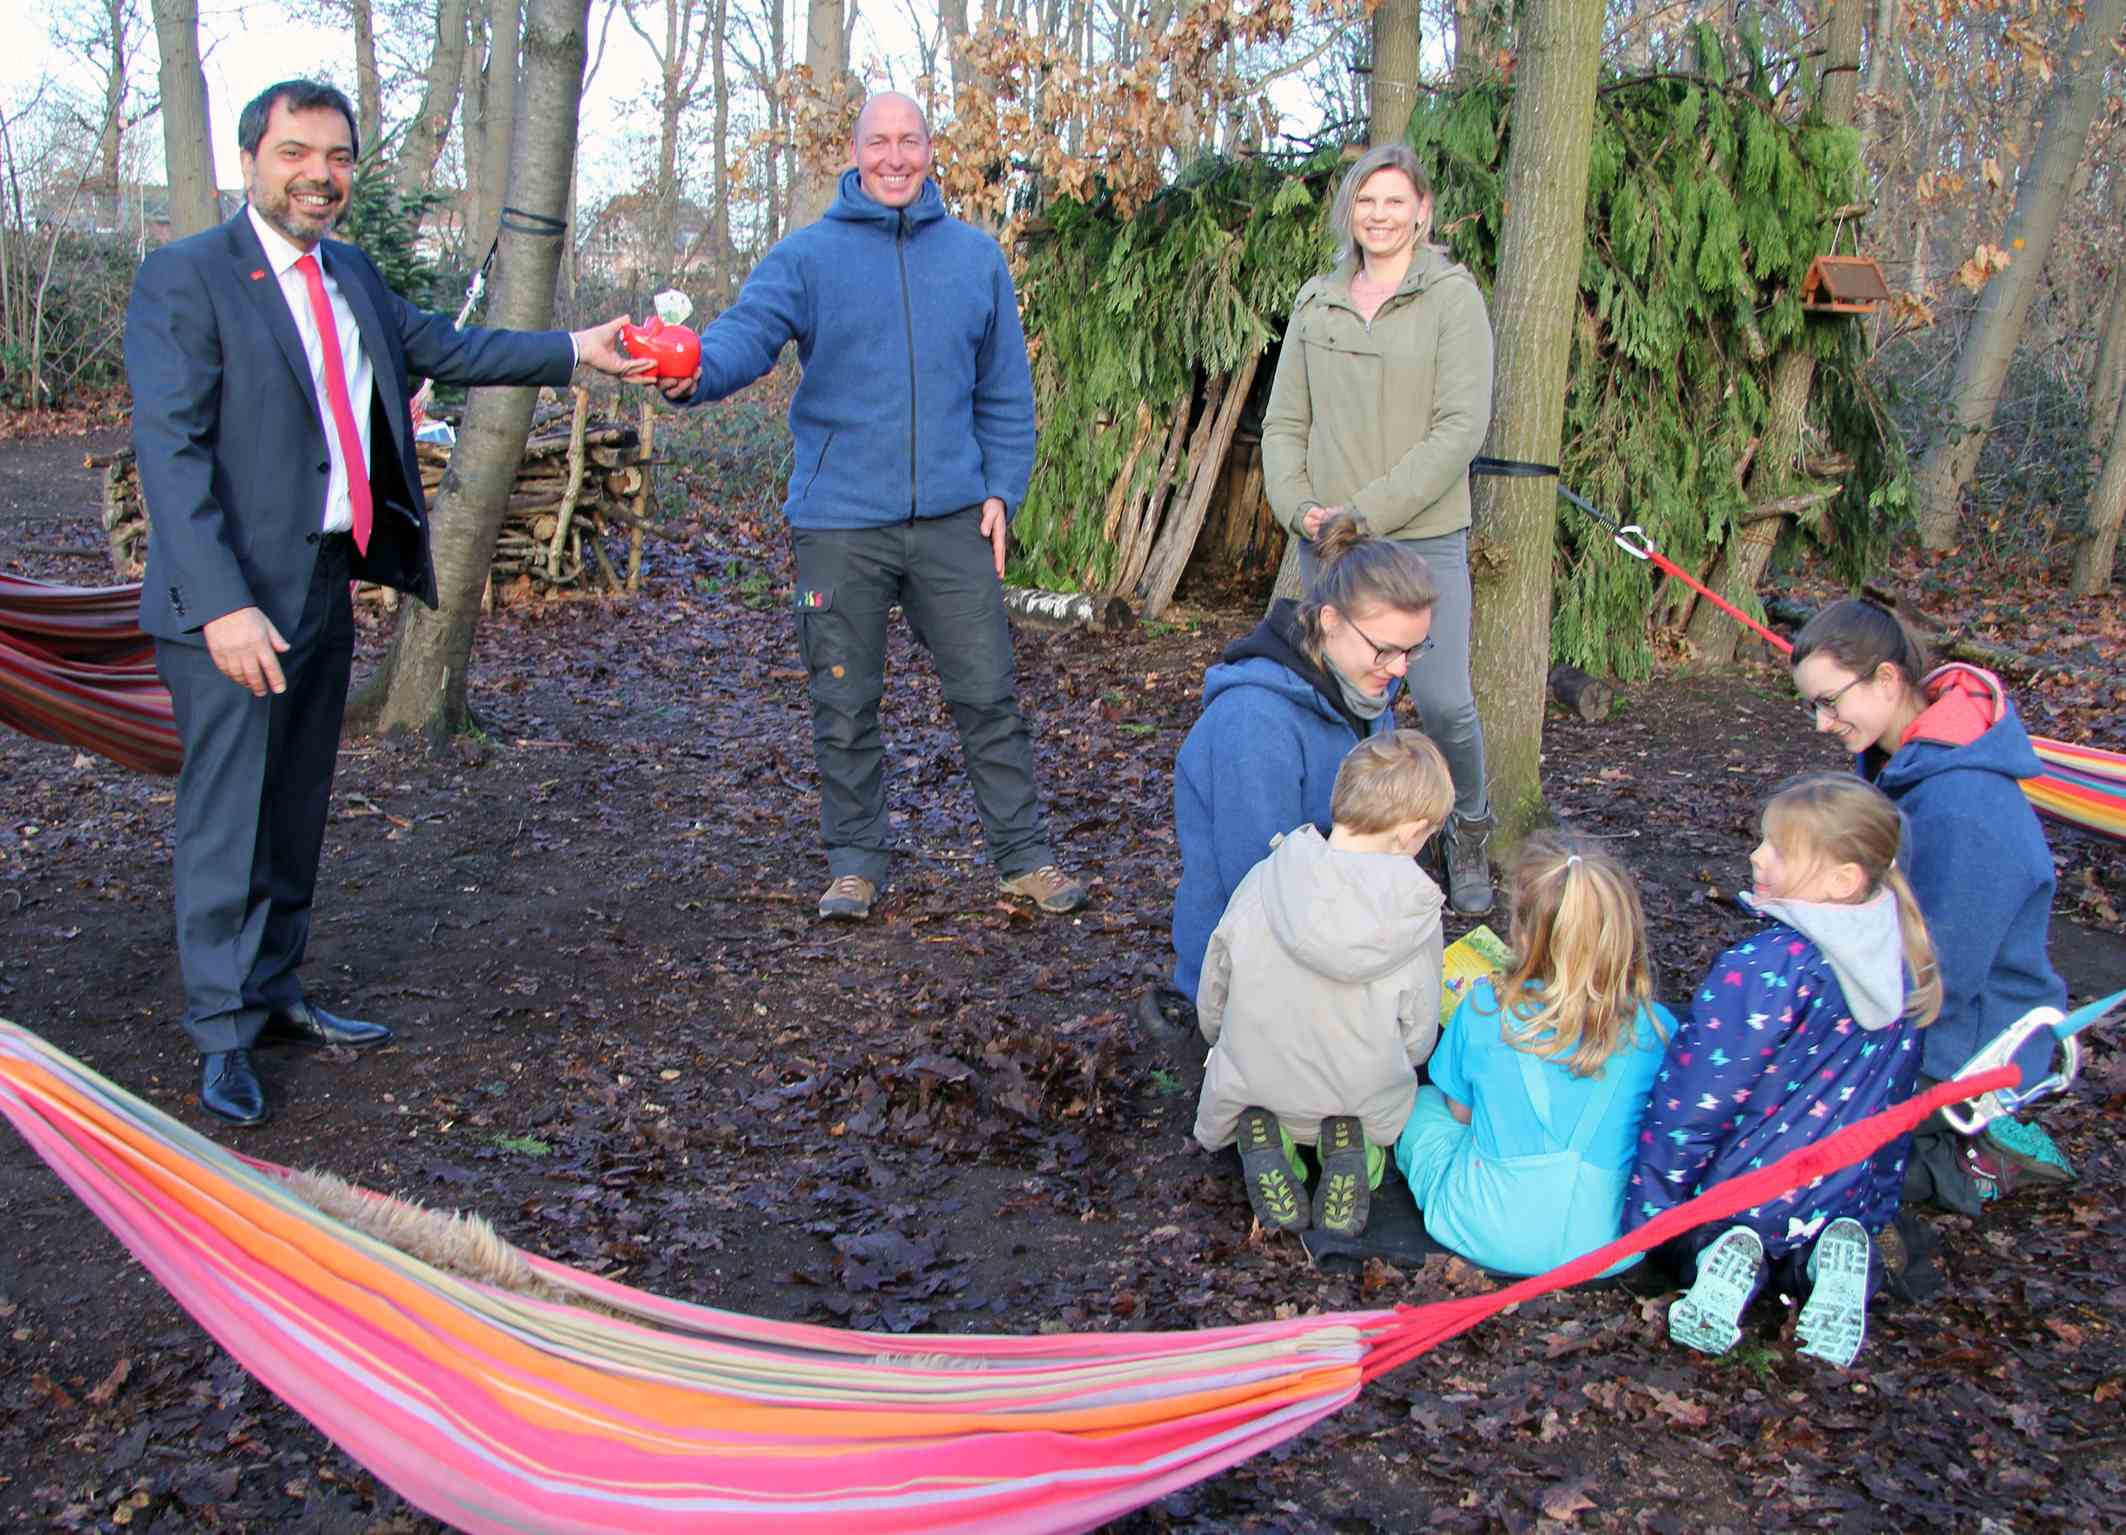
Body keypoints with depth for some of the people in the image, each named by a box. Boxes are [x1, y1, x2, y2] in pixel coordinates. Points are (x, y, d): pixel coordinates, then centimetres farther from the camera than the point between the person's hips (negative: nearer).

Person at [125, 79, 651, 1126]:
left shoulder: (350, 276, 12)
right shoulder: (185, 279, -12)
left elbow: (439, 347, 24)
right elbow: (170, 451, -18)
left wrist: (573, 352, 17)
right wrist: (222, 604, -26)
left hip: (327, 586, 8)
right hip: (233, 599, -8)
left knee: (297, 807, 17)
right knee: (227, 812, 0)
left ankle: (274, 993, 31)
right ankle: (222, 1035, 12)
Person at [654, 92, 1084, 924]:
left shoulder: (975, 256, 9)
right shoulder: (808, 254, 1)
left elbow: (1005, 391, 12)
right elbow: (749, 329, -16)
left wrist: (1002, 489, 3)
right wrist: (695, 371, -38)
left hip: (952, 517, 1)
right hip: (839, 520, -1)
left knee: (988, 694, 3)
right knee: (844, 707, 7)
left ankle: (1024, 854, 16)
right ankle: (855, 860, 23)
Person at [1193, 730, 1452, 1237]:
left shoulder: (1261, 885, -15)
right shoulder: (1415, 915, -19)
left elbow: (1211, 1004, -3)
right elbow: (1416, 1042, -9)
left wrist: (1226, 1044, 20)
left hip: (1256, 1084, 0)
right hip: (1363, 1096, 0)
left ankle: (1261, 1139, -1)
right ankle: (1352, 1148, -1)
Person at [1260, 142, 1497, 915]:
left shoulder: (1452, 295, -2)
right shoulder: (1315, 301, 11)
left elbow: (1461, 426, -10)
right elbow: (1283, 421, 11)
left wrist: (1367, 510, -15)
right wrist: (1299, 506, -7)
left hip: (1424, 539, -3)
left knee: (1443, 700, -5)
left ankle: (1469, 831, 22)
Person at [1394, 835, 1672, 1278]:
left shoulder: (1484, 1010, -15)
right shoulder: (1656, 1028, -12)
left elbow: (1461, 1113, 0)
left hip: (1487, 1237, -2)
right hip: (1610, 1243, 2)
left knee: (1420, 1099, 23)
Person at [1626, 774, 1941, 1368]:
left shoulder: (1760, 970, -30)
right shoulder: (1896, 955, -8)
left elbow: (1691, 1107, -23)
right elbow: (1895, 1096, 8)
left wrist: (1644, 1218, -11)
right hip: (1853, 1195, 5)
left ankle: (1721, 1252, -8)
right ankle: (1836, 1247, 1)